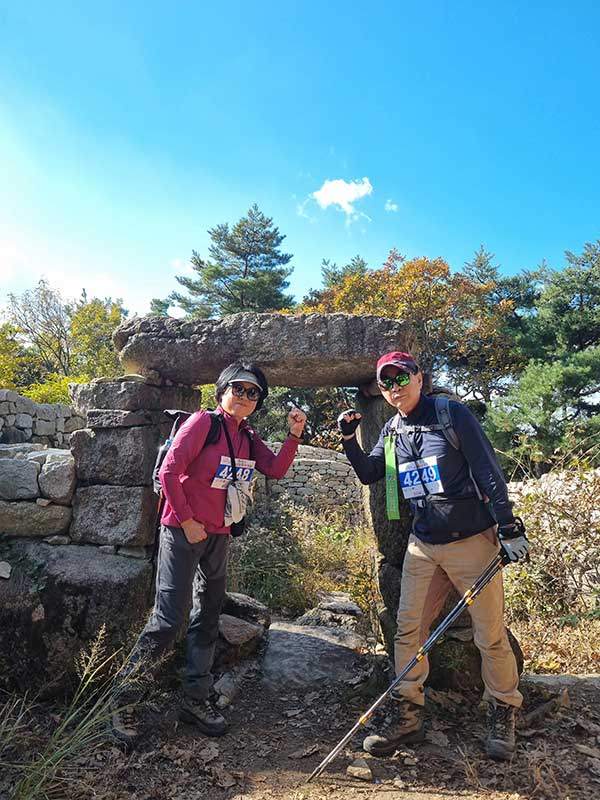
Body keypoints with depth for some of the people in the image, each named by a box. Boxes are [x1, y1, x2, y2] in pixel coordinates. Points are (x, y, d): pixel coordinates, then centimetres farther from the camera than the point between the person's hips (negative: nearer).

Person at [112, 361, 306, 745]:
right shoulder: (203, 422, -13)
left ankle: (196, 698, 29)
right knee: (168, 620, -5)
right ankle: (124, 700, 16)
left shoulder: (249, 438, 8)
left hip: (219, 537, 7)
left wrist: (294, 435, -13)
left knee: (208, 619, 14)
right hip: (183, 531, -7)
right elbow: (169, 471, -16)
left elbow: (276, 470, -3)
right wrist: (187, 521, -14)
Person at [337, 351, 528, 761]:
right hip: (422, 545, 5)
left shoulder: (453, 414, -9)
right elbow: (369, 474, 11)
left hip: (472, 540, -4)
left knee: (491, 635, 6)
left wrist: (508, 527, -12)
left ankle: (504, 715, 29)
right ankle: (408, 716, 20)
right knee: (408, 630, 5)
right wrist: (349, 439, -4)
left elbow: (488, 470, -10)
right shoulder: (391, 430, 7)